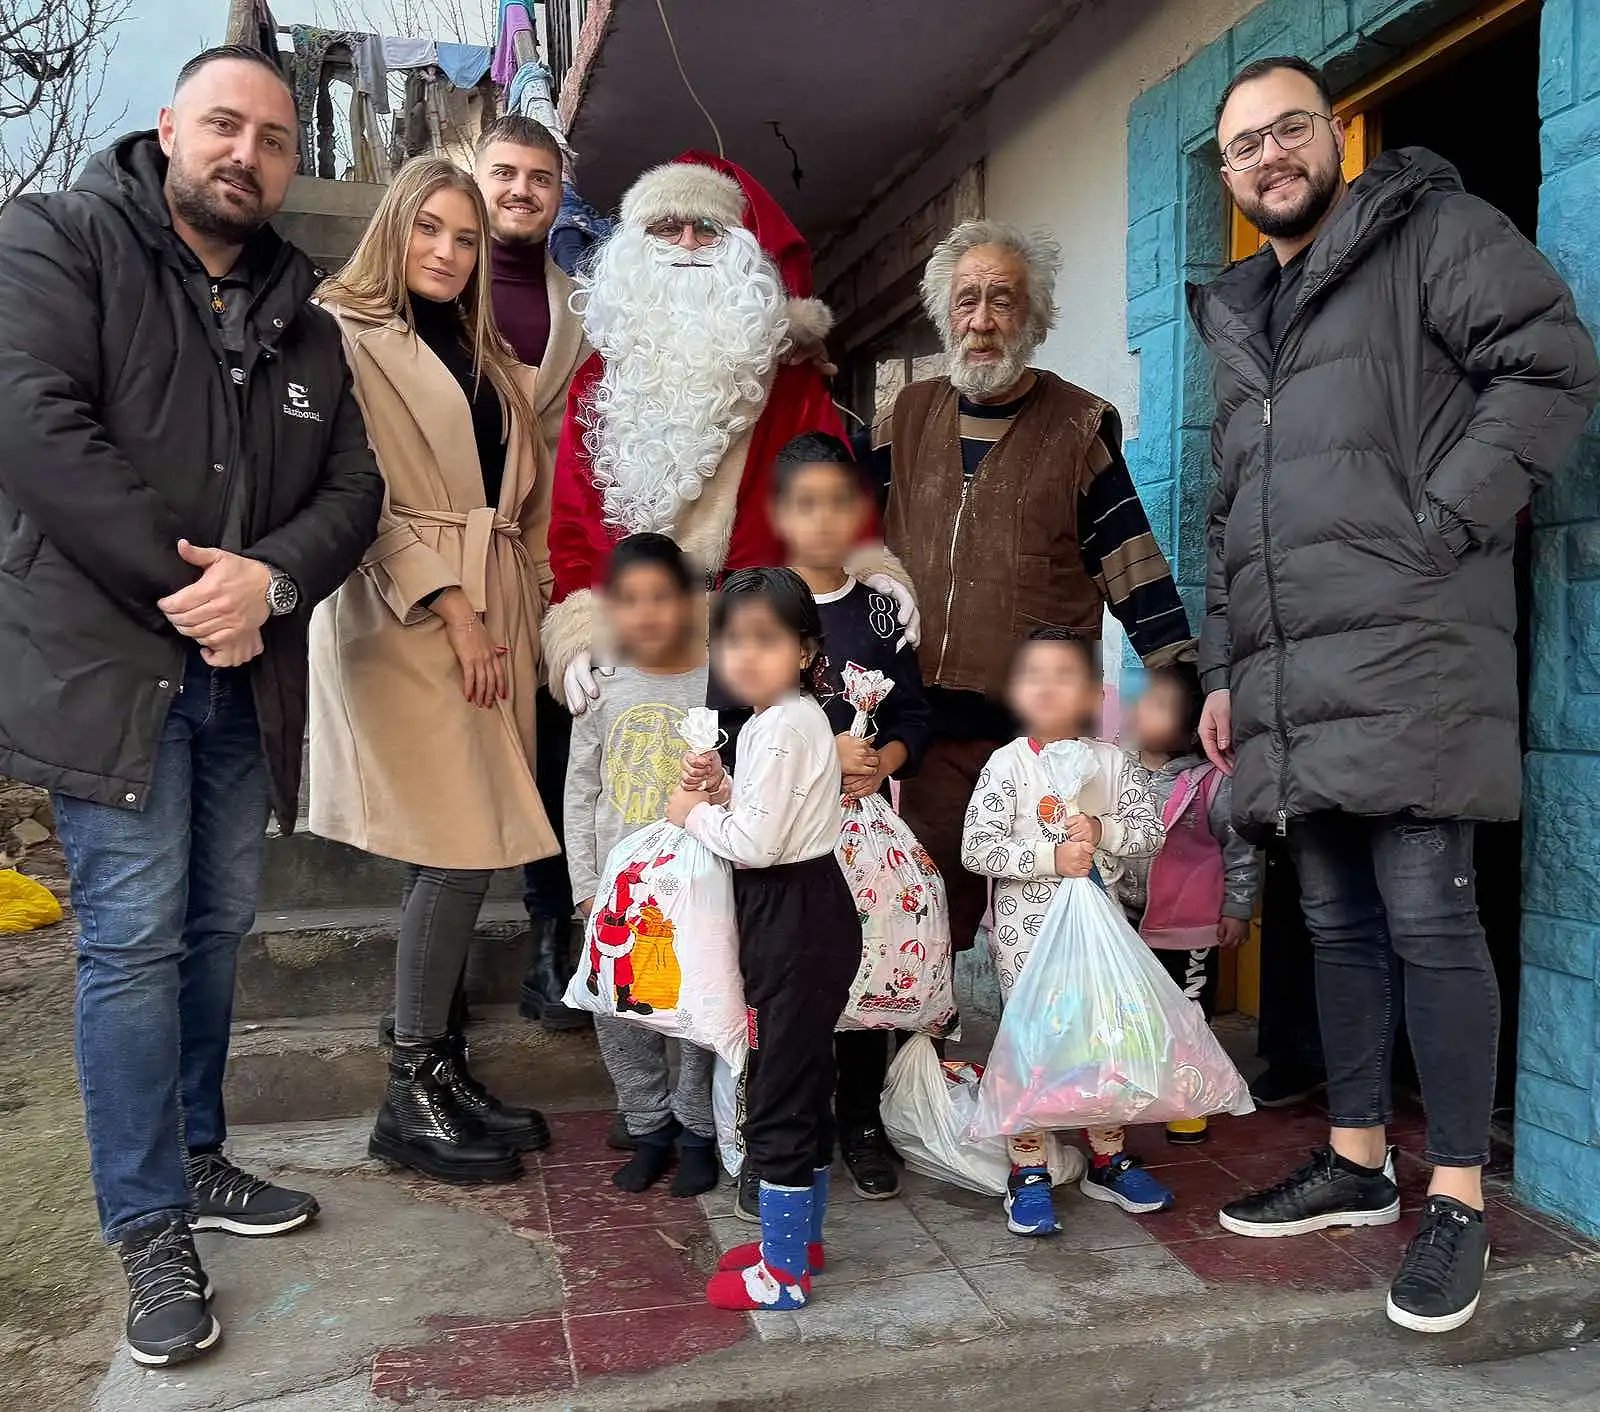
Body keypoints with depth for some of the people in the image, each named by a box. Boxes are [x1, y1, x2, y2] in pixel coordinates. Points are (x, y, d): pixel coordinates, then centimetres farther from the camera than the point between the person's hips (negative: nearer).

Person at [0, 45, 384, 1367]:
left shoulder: (303, 324, 14)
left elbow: (352, 489, 7)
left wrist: (266, 578, -13)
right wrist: (184, 587, -16)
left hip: (245, 677, 6)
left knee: (219, 926, 13)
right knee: (135, 938, -3)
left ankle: (194, 1160, 30)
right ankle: (151, 1227, 10)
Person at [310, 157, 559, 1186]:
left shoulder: (486, 357, 23)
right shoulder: (348, 334, 0)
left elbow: (525, 494, 20)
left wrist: (532, 608, 9)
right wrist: (450, 608, -15)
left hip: (495, 617, 7)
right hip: (406, 618, -7)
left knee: (466, 853, 5)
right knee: (465, 849, -11)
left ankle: (444, 1064, 15)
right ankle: (411, 1096, 2)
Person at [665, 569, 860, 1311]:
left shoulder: (782, 727, -20)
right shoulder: (779, 720, 11)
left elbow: (757, 842, -24)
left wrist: (693, 813, -9)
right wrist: (719, 791, 1)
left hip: (796, 918, -11)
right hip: (788, 913, 11)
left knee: (780, 1092, 0)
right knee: (802, 1083, 20)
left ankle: (785, 1272, 14)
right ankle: (800, 1236, 36)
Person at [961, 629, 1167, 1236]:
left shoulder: (1112, 762, 0)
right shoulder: (1007, 765, -10)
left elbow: (1150, 830, 0)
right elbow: (976, 850, -15)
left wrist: (1102, 832, -18)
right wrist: (1051, 857, -20)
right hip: (1026, 929, -4)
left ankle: (1107, 1160, 32)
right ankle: (1028, 1175, 14)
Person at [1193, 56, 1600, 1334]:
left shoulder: (1432, 230, 6)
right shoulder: (1239, 321, 25)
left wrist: (1438, 529, -15)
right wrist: (1223, 671, 17)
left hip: (1405, 654, -7)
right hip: (1288, 679, 7)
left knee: (1426, 917, -6)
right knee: (1339, 924, 11)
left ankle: (1459, 1196, 7)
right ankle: (1357, 1162, 22)